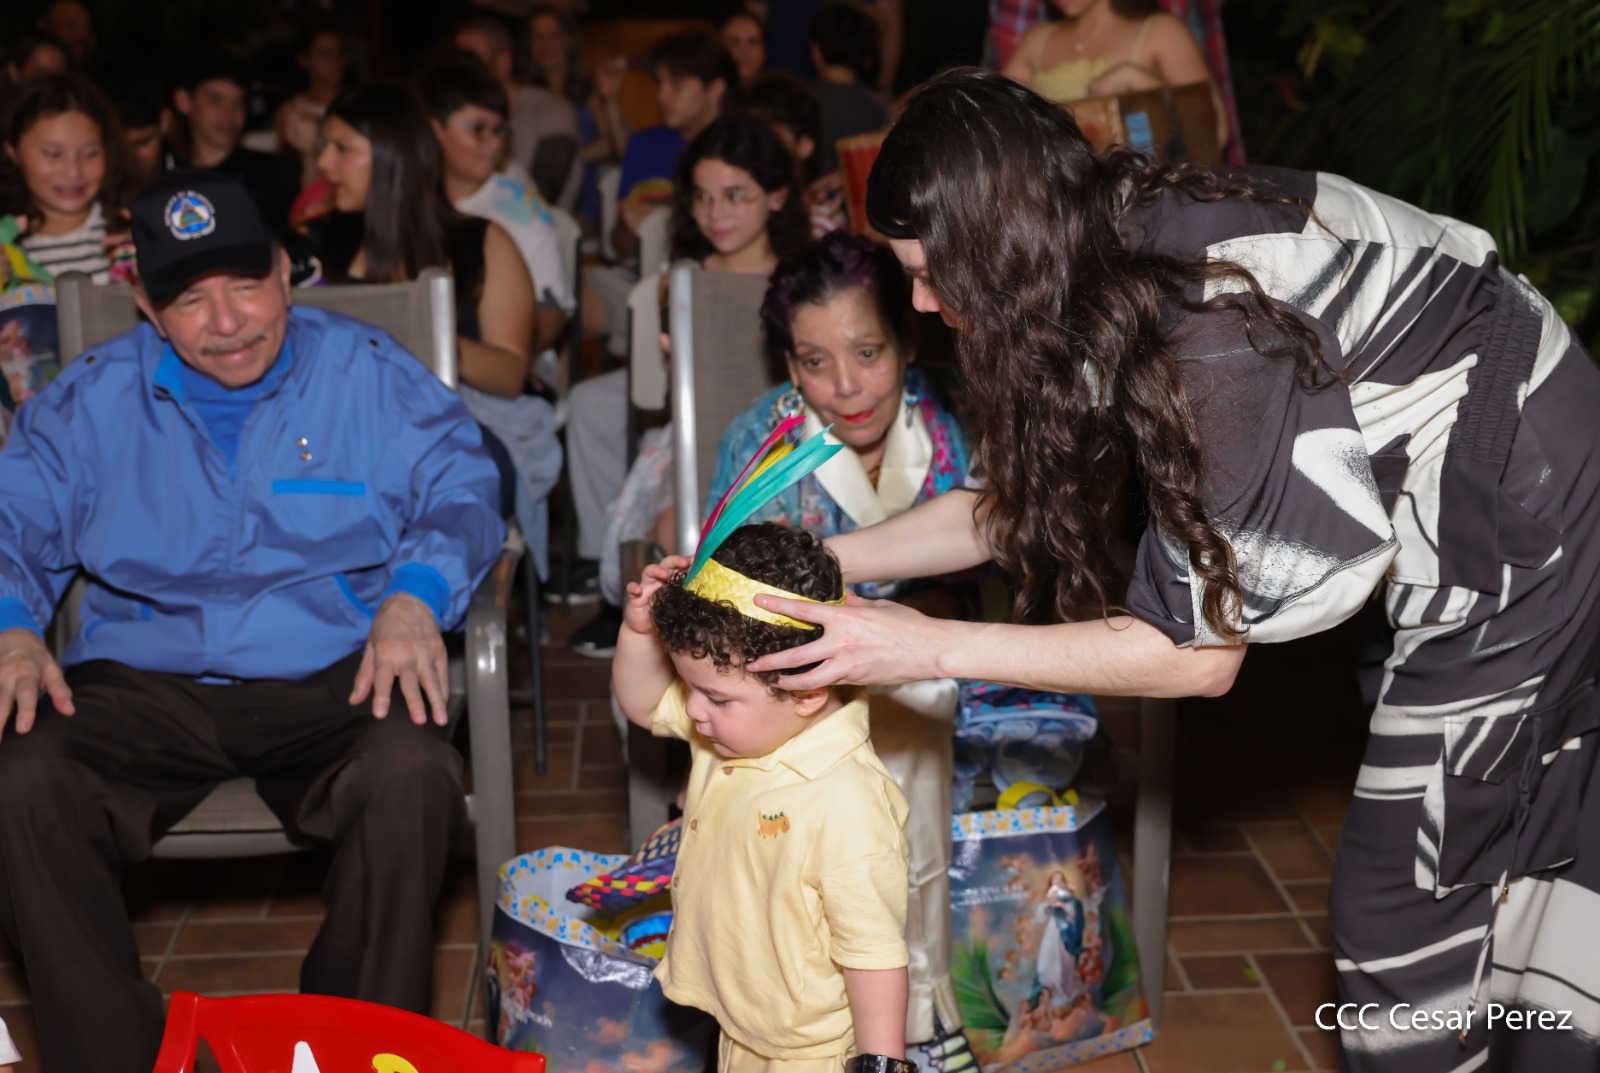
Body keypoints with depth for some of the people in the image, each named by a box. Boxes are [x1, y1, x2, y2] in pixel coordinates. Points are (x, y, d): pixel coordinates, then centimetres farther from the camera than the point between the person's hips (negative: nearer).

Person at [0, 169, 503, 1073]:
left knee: (413, 775, -34)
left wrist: (415, 597, -15)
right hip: (144, 683, 2)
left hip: (333, 676, -2)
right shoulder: (94, 398, 12)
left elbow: (460, 491, 4)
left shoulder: (371, 374, 6)